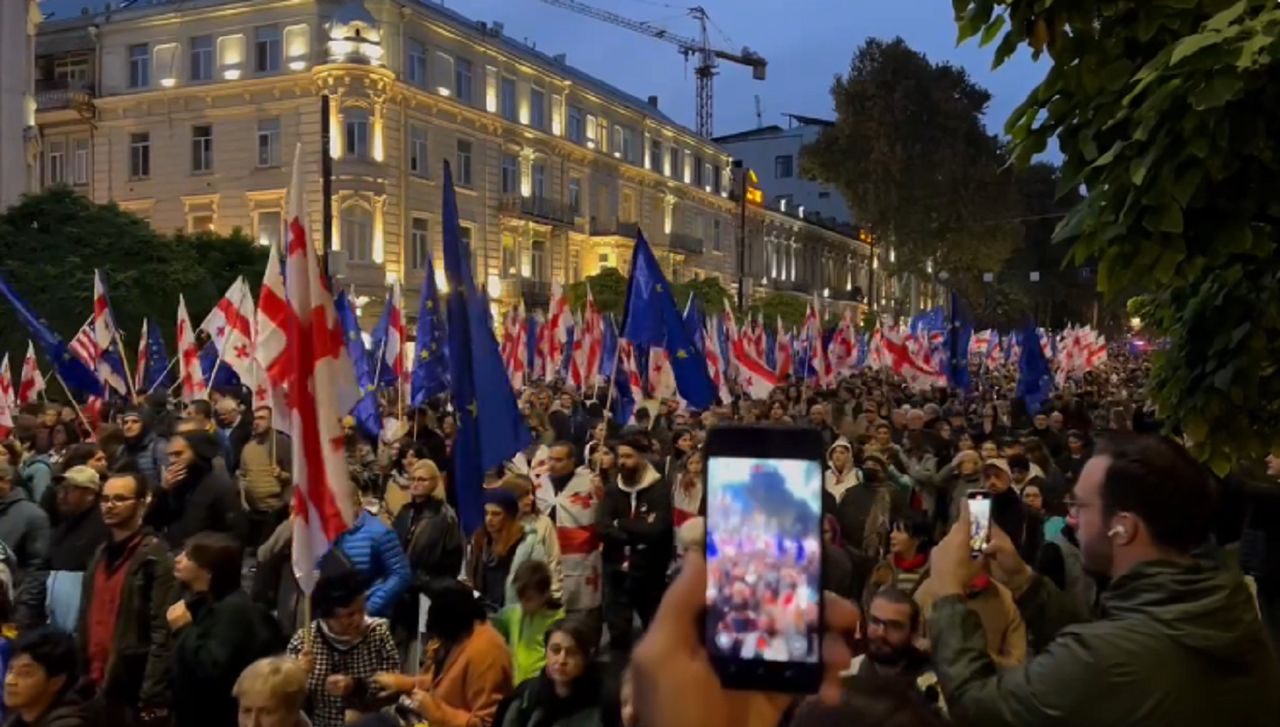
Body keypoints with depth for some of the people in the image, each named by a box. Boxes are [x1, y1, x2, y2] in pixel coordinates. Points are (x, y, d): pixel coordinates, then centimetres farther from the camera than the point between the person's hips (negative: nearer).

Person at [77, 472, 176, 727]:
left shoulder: (156, 556, -10)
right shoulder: (101, 554, 15)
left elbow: (163, 633, -16)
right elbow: (87, 622, 17)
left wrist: (152, 698, -20)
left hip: (133, 690, -7)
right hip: (97, 687, 7)